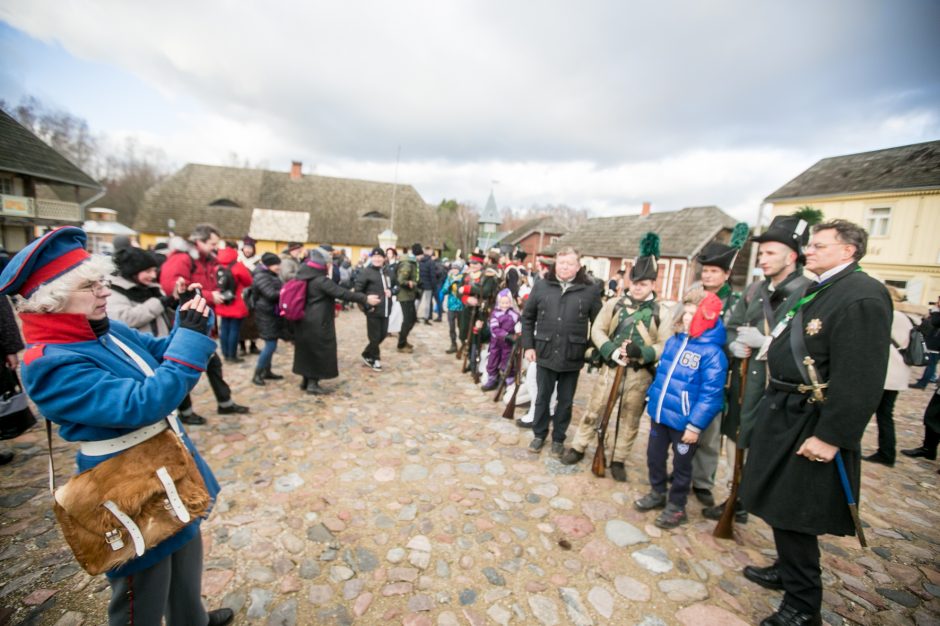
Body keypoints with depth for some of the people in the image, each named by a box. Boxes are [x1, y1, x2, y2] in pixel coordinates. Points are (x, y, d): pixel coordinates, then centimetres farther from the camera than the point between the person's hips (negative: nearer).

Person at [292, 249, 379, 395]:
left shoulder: (303, 277, 9)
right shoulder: (321, 280, -19)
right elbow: (342, 293, -24)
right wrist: (365, 299, -23)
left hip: (304, 321, 9)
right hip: (318, 323, -9)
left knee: (306, 350, 17)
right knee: (319, 351, 1)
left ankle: (305, 379, 27)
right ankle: (313, 384, 6)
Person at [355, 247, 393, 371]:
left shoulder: (386, 272, 13)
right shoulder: (366, 272, -9)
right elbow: (358, 290, -11)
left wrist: (390, 291, 6)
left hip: (385, 309, 7)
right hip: (373, 310, -7)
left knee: (383, 334, 13)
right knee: (374, 336, 2)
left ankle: (367, 355, 31)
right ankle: (375, 359, 21)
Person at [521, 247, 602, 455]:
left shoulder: (590, 290, -4)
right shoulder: (541, 286, 0)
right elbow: (527, 317, 6)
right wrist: (528, 346, 0)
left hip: (573, 356, -1)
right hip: (545, 353, 1)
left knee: (565, 400, 13)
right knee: (542, 397, 14)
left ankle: (558, 438, 32)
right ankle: (539, 434, 34)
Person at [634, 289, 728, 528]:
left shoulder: (712, 352, -19)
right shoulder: (673, 341, 3)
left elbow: (710, 393, -20)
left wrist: (695, 425, -20)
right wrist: (652, 402, 15)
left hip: (683, 420, -6)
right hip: (659, 414, 7)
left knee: (681, 464, 13)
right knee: (654, 455, 19)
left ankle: (676, 506, 32)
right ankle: (657, 493, 41)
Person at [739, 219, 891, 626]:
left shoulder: (862, 297, -18)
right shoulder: (817, 290, 12)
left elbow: (861, 380, -23)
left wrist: (832, 436, -23)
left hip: (810, 425, -9)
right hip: (784, 413, 9)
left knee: (794, 512, 3)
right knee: (780, 502, 22)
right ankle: (787, 570, 42)